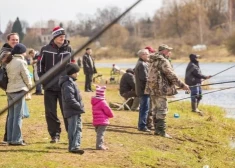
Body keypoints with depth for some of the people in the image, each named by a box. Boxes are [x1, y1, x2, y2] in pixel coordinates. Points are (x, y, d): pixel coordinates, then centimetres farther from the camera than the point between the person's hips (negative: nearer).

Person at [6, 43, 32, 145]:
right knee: (18, 115, -5)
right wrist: (30, 87, 9)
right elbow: (26, 77, -8)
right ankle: (16, 139, -6)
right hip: (19, 90, -7)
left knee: (11, 115, 11)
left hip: (10, 90, 7)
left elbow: (8, 76, 11)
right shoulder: (21, 62, -11)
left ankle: (10, 139, 12)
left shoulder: (9, 63, 11)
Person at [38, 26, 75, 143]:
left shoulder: (69, 50, 4)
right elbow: (40, 65, 6)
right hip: (49, 87, 0)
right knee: (50, 113, 4)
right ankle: (55, 135, 13)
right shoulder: (45, 50, 2)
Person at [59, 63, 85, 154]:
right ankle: (73, 147, -5)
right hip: (72, 112, -11)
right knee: (74, 129, -8)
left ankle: (75, 146, 20)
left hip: (76, 111, 11)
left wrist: (80, 107, 15)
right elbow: (70, 99, -24)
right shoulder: (68, 84, -17)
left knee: (78, 128, 15)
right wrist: (80, 107, -18)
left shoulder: (71, 82, 17)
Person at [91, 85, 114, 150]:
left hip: (96, 121, 8)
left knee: (99, 133, 16)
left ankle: (101, 145, 24)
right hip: (102, 121, -8)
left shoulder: (94, 102, 10)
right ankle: (99, 145, -12)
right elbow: (108, 111, -12)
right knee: (100, 134, -9)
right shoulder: (102, 102, -16)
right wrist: (111, 115, 8)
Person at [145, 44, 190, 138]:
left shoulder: (153, 61, 17)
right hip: (160, 89, -9)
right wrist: (182, 85, -12)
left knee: (156, 109, 13)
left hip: (152, 89, 9)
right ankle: (161, 131, -9)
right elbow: (171, 75, -16)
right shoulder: (163, 61, -13)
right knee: (162, 110, -7)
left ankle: (157, 130, 18)